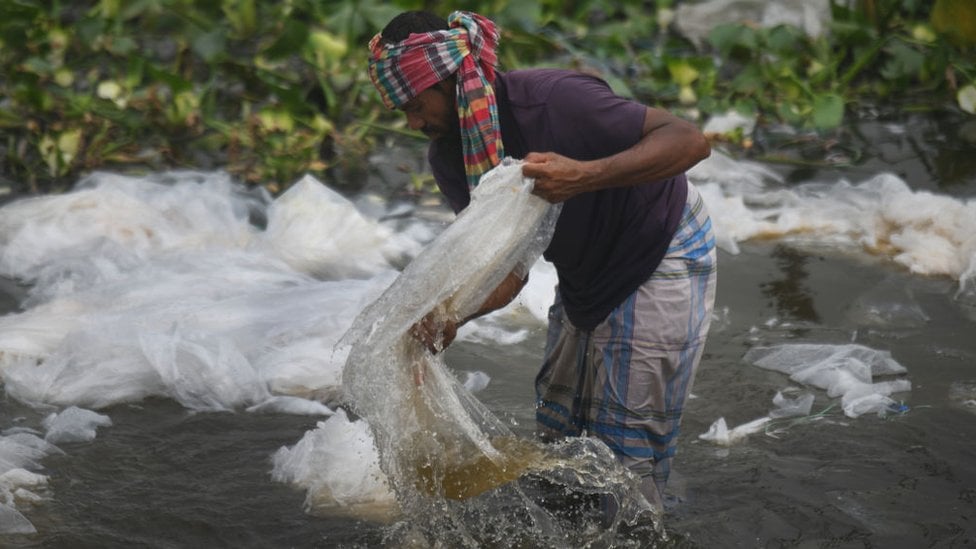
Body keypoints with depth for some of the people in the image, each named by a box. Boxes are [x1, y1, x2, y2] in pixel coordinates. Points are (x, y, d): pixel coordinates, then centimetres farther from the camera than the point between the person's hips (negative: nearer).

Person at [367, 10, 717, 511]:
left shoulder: (552, 99, -32)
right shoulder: (447, 158, -8)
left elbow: (690, 140, -34)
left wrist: (584, 177, -47)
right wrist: (452, 316, -26)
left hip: (661, 259, -8)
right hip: (585, 277, 8)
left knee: (628, 450, -7)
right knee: (556, 436, 12)